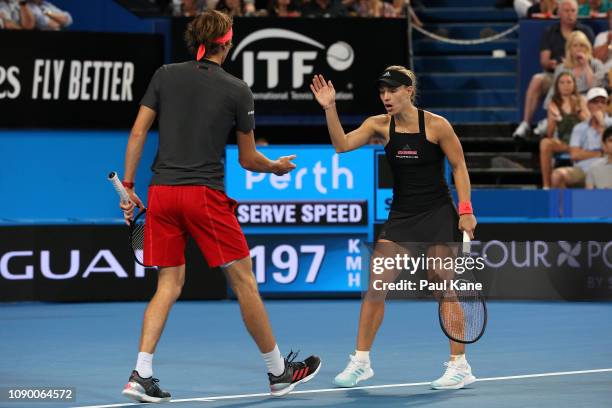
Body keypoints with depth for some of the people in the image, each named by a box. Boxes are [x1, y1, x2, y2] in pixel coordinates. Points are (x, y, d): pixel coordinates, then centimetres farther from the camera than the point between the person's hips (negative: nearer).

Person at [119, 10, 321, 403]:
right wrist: (277, 166, 25)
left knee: (170, 284, 10)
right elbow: (248, 159, 5)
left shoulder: (165, 75, 6)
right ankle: (279, 372, 16)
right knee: (244, 281, 6)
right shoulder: (238, 90, -1)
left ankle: (141, 374, -4)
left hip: (161, 191, 4)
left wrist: (128, 186, 9)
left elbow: (138, 133, 3)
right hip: (205, 194, -4)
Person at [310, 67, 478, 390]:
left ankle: (460, 366, 5)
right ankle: (361, 362, 6)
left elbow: (459, 167, -4)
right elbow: (342, 145, -13)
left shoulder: (436, 125, -11)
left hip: (438, 214, -4)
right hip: (400, 215, 4)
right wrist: (330, 109, -25)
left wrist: (465, 210, -11)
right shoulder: (380, 124, -1)